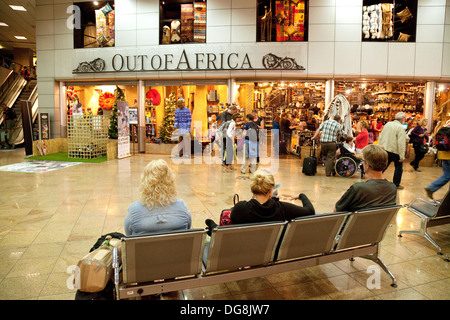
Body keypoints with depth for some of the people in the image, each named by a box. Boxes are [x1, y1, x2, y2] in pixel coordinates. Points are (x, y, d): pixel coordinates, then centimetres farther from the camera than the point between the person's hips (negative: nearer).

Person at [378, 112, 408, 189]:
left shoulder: (387, 124, 6)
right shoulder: (401, 128, -14)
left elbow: (380, 137, 11)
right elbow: (401, 143, -19)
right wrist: (402, 156, -17)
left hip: (385, 149, 6)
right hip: (395, 151, -6)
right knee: (399, 168, 11)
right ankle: (396, 185, 18)